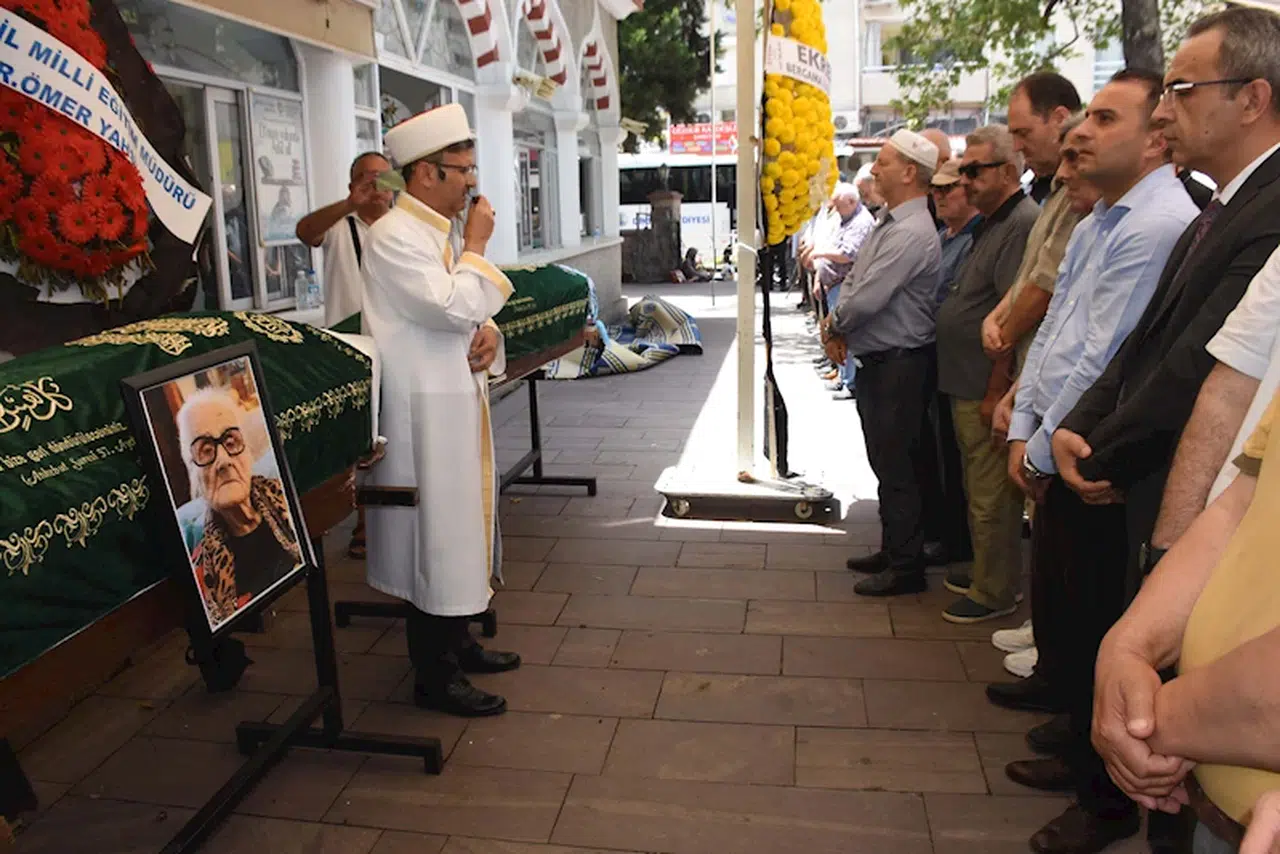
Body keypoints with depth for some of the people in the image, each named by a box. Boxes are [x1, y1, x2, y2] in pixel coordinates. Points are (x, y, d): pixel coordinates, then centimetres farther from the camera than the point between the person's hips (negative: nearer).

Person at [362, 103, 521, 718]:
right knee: (433, 535, -2)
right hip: (423, 412, -10)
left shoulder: (443, 231, 13)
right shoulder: (395, 236, -16)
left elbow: (471, 310, 19)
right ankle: (434, 677, 11)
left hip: (459, 401, 10)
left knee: (458, 526, 17)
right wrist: (477, 246, -10)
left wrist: (487, 332, -3)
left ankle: (456, 642, 33)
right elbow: (454, 308, -22)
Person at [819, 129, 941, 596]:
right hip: (876, 361, 10)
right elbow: (854, 280, 15)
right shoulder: (887, 222, 12)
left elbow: (867, 299, -25)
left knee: (896, 468, -1)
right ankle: (892, 550, 32)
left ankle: (906, 567, 11)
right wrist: (837, 324, -2)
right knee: (885, 463, 18)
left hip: (899, 364, -10)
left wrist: (834, 326, -6)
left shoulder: (911, 233, -21)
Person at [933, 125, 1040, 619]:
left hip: (988, 391, -11)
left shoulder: (1023, 225, -17)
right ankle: (983, 574, 33)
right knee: (978, 491, 20)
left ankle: (994, 594, 13)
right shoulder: (992, 224, 17)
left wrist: (997, 392, -21)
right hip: (967, 388, 11)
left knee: (992, 499, 0)